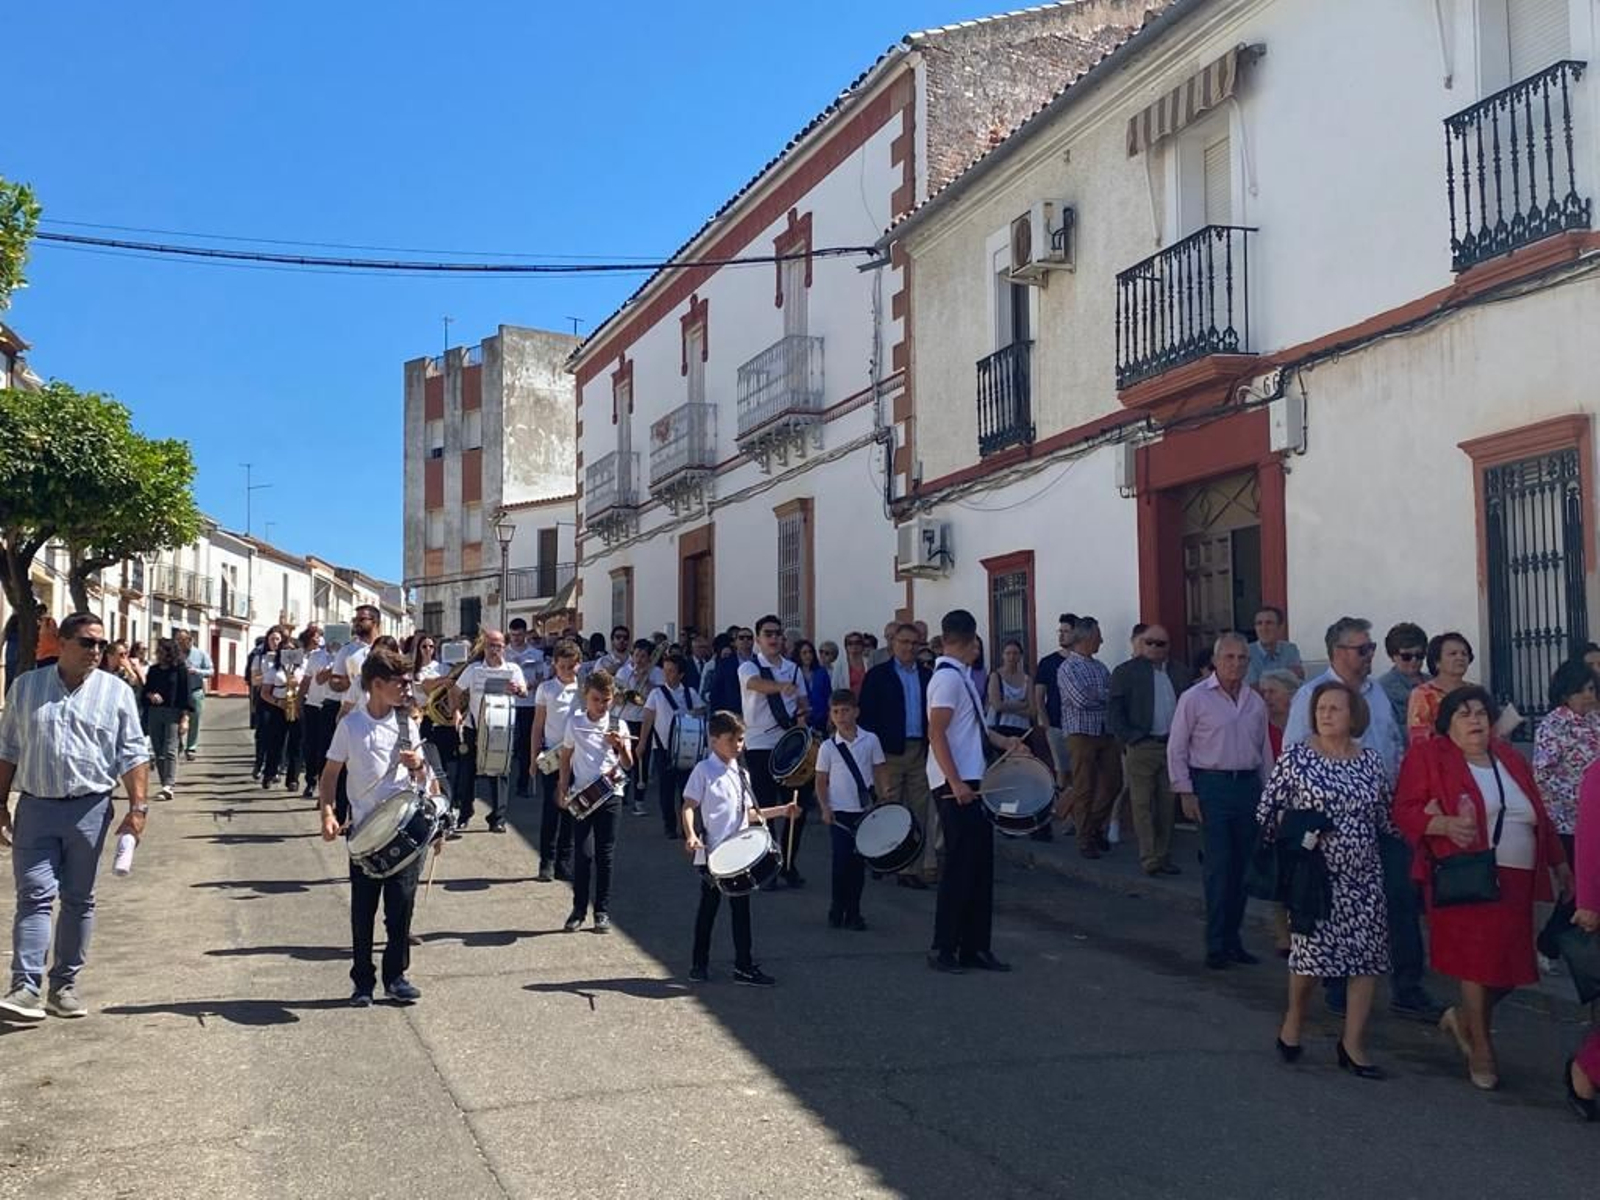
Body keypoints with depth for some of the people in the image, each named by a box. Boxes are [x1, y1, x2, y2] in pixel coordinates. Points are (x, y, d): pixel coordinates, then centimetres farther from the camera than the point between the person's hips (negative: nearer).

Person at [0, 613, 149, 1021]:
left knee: (79, 899, 7)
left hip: (89, 808, 0)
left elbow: (133, 755, 1)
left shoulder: (116, 692, 2)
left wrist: (137, 807, -7)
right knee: (34, 895, -6)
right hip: (35, 807, 0)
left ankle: (64, 985, 17)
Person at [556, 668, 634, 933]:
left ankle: (603, 911, 13)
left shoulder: (617, 725, -1)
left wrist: (621, 746, -21)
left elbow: (628, 764, -2)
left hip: (609, 794, 0)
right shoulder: (574, 723, 0)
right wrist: (563, 789, 5)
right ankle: (579, 910, 8)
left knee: (605, 855, 4)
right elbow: (566, 757, 10)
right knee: (583, 854, -4)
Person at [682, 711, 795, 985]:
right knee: (708, 907, 4)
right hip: (711, 853, -6)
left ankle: (745, 966, 14)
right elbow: (689, 807, -11)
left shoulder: (741, 774, 13)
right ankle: (699, 964, 17)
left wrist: (781, 810, 8)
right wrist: (691, 835, -27)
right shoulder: (703, 770, -6)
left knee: (741, 908, 7)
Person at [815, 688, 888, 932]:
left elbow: (880, 771, 4)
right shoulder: (828, 747, -2)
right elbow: (821, 781, 3)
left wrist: (884, 799, -5)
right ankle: (837, 911, 9)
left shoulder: (870, 740, 0)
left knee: (859, 861, 5)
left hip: (864, 811, 1)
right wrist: (825, 807, -9)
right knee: (841, 861, -4)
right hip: (839, 812, -1)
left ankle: (853, 912, 14)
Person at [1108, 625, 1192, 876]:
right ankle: (1149, 859, -2)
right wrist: (1131, 739, -10)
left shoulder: (1180, 672, 13)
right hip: (1141, 748, -4)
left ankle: (1163, 857, 15)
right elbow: (1114, 713, -3)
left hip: (1173, 746, 4)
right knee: (1142, 804, -4)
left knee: (1168, 805, 7)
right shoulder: (1125, 673, 1)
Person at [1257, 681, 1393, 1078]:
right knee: (1311, 951, -2)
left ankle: (1353, 1043, 14)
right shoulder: (1295, 758, -5)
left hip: (1363, 877, 4)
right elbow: (1267, 812, -3)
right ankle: (1293, 1019, 26)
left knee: (1368, 956, 2)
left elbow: (1385, 818, 13)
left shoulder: (1371, 761, 6)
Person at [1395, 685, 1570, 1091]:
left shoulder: (1510, 758, 17)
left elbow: (1540, 817, 23)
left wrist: (1559, 862, 22)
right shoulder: (1428, 757, -2)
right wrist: (1445, 824, -24)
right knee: (1478, 963, -4)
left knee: (1511, 964, 5)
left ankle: (1464, 1016, 33)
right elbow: (1404, 810, -8)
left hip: (1515, 882, 6)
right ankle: (1481, 1050, 15)